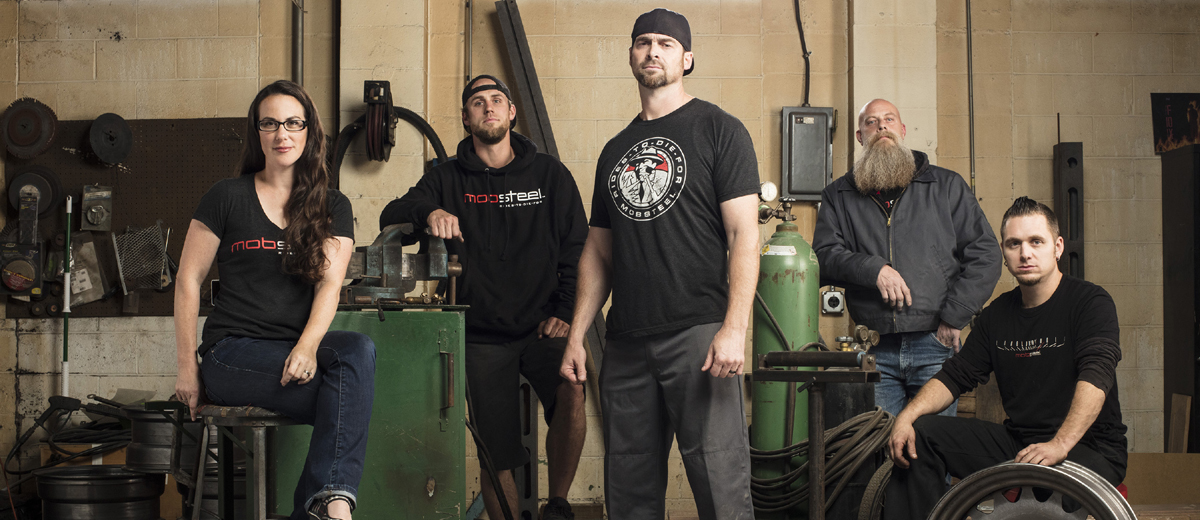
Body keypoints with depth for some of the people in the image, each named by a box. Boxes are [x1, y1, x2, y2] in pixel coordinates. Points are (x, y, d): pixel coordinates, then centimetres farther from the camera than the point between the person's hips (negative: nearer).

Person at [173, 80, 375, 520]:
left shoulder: (333, 208, 12)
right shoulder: (227, 198, 6)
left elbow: (329, 283, -1)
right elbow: (188, 281, 6)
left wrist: (307, 346, -21)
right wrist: (187, 367, -2)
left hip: (299, 349, 3)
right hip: (232, 352, -3)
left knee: (359, 349, -33)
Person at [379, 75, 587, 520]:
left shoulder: (548, 174, 8)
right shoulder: (448, 179, 9)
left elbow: (577, 249, 7)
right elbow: (390, 216, 1)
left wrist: (565, 312, -5)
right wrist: (430, 211, -20)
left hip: (543, 327, -1)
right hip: (482, 337, 1)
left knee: (571, 394, -29)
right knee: (497, 458, 0)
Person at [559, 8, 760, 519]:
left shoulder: (718, 130, 2)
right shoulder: (616, 150, 18)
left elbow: (743, 233, -6)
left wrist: (734, 328, -17)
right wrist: (577, 333, 12)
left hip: (699, 333, -5)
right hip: (627, 343, 6)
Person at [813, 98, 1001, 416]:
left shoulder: (946, 186, 10)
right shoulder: (838, 196, 13)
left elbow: (985, 255, 6)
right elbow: (824, 255, 2)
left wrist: (953, 318, -3)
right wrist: (874, 270, -15)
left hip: (934, 344, 0)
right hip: (874, 347, 1)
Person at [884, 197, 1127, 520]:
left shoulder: (1091, 302, -7)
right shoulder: (997, 314, 12)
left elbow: (1096, 375, -22)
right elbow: (955, 376, 12)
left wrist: (1060, 444, -37)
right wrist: (908, 415, -8)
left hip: (1091, 448, -6)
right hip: (1018, 442, 6)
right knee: (922, 433, -5)